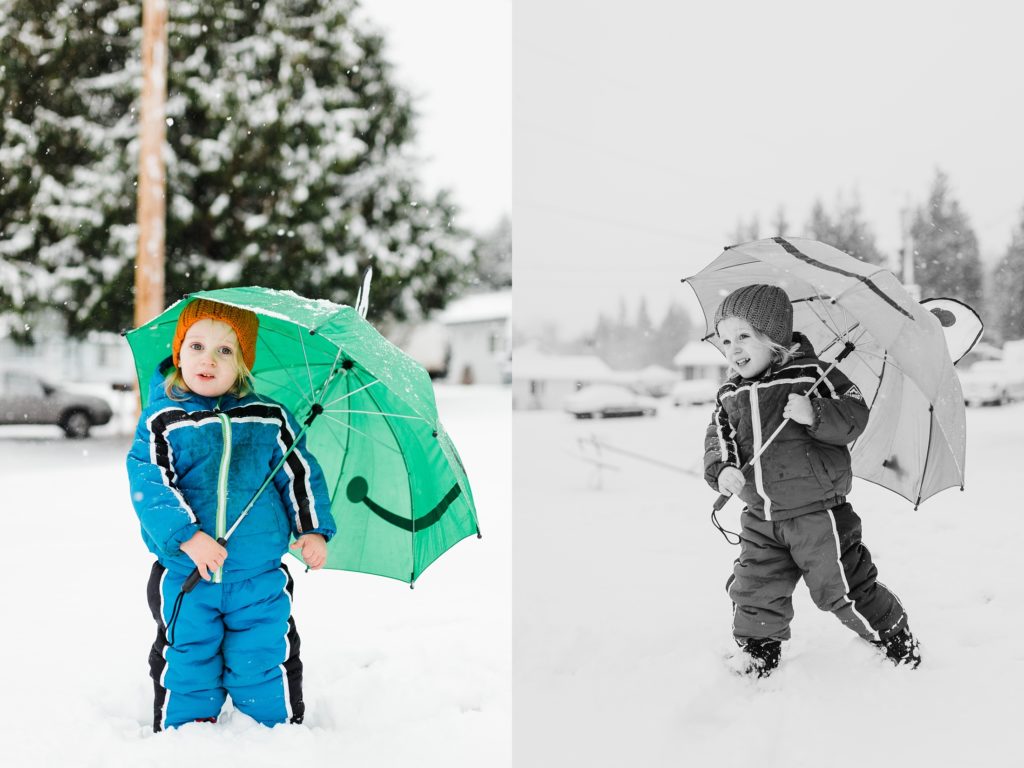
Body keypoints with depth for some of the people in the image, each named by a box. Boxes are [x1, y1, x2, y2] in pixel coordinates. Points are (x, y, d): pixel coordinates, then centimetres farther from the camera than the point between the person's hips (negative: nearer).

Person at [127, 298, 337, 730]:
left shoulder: (269, 419, 2)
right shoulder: (161, 422, -4)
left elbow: (300, 474, 8)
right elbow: (149, 486, -12)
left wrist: (313, 529, -1)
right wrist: (186, 537, -23)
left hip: (261, 576, 1)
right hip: (184, 576, -1)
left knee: (266, 657, 7)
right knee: (186, 659, 11)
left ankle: (281, 729, 26)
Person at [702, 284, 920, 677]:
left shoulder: (813, 376, -9)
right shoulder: (728, 396, 7)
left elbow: (855, 416, -13)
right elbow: (718, 437, 4)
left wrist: (816, 415, -30)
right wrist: (721, 469, -17)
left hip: (817, 513, -5)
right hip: (761, 519, 5)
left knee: (842, 587, 3)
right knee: (754, 590, 8)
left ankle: (894, 636, 26)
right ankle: (757, 650, 31)